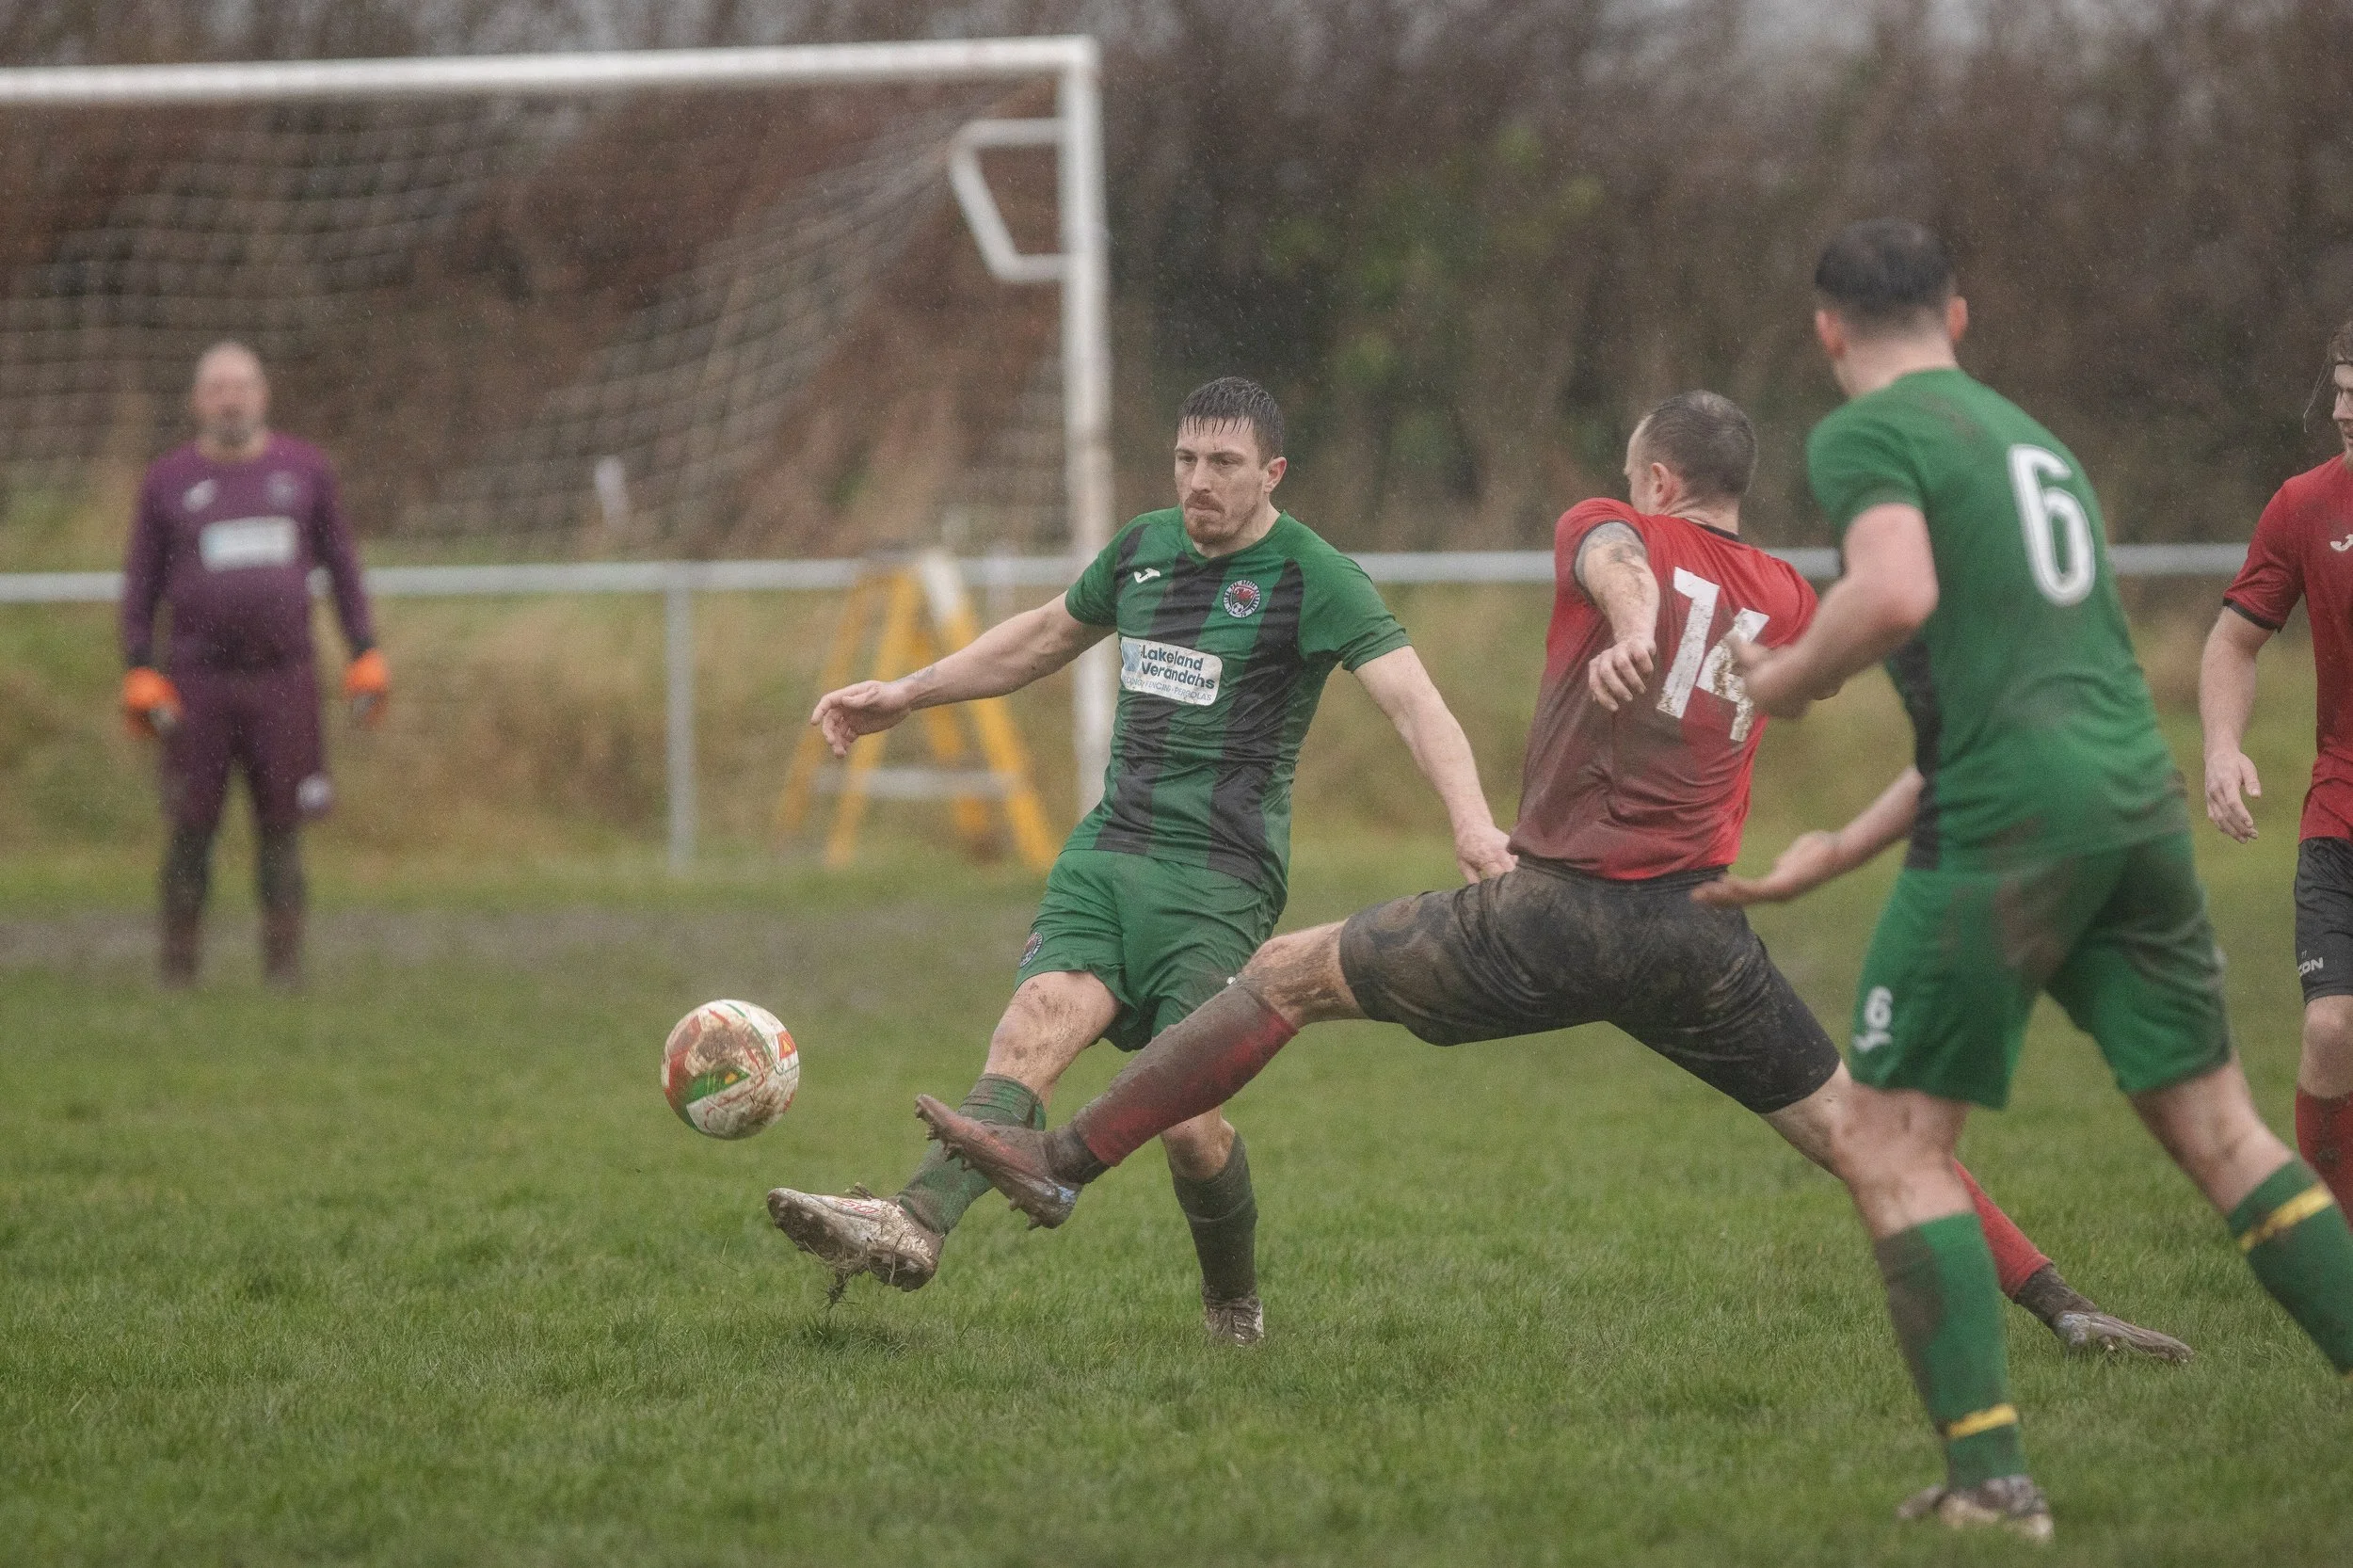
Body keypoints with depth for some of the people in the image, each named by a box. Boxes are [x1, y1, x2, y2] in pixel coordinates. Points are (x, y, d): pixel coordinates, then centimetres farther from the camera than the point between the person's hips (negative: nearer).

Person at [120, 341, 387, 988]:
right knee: (191, 832, -2)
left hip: (282, 680, 1)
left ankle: (283, 968, 5)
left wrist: (365, 657, 5)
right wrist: (140, 675, -3)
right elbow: (141, 583, 7)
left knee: (281, 831, 0)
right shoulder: (168, 481, 5)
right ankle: (178, 974, 6)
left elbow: (341, 565, 12)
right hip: (197, 685, -1)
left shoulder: (304, 468, 7)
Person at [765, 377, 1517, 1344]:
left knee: (1185, 1117, -11)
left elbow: (1412, 700, -17)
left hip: (1220, 881, -5)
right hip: (1108, 854, 5)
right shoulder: (1144, 549, 15)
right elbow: (1043, 639, 33)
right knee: (1035, 1027, -20)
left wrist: (1470, 820, -34)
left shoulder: (1313, 579, -5)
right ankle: (914, 1227, -42)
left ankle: (1234, 1304, 15)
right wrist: (903, 696, 34)